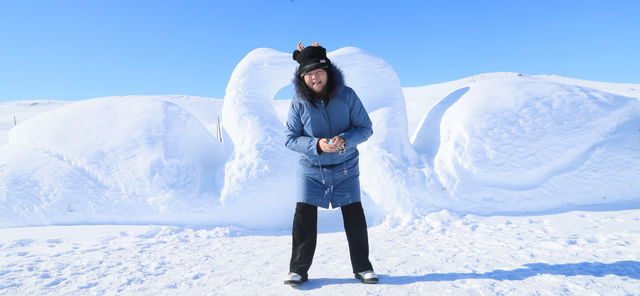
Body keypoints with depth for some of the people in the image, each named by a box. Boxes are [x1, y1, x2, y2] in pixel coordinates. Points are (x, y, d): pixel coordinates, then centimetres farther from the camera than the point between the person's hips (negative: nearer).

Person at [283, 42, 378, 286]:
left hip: (345, 169, 1)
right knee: (304, 218, -2)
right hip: (311, 169, 0)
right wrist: (317, 145, -24)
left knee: (355, 218, 4)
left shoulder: (347, 95, -8)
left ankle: (362, 267, 25)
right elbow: (290, 139, -7)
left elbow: (365, 128, -5)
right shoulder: (298, 103, -9)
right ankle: (298, 270, 18)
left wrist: (345, 140, -25)